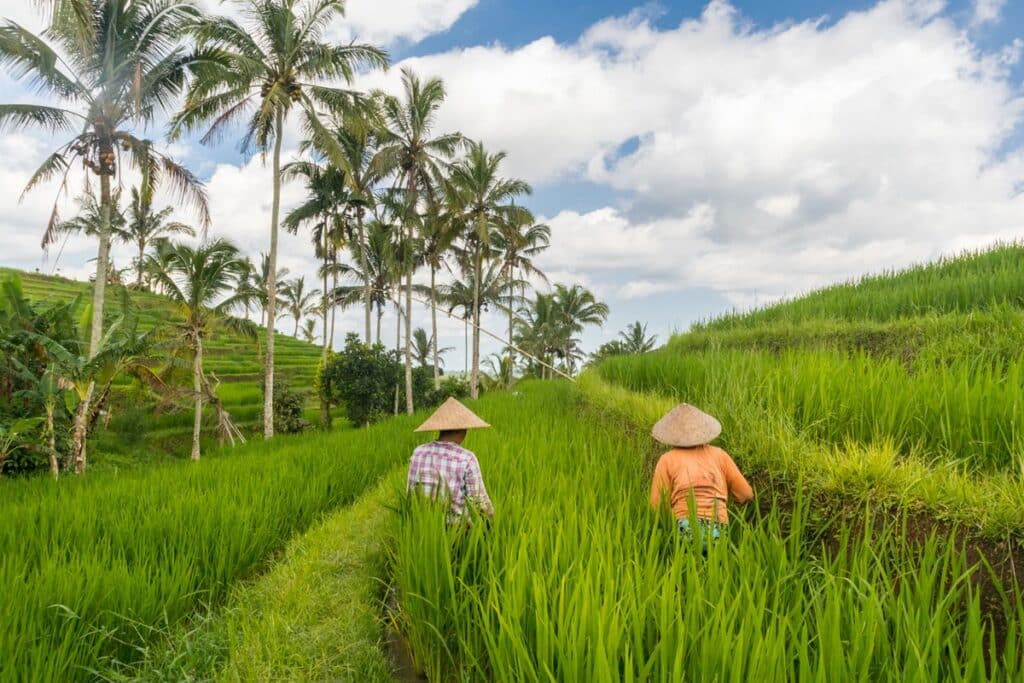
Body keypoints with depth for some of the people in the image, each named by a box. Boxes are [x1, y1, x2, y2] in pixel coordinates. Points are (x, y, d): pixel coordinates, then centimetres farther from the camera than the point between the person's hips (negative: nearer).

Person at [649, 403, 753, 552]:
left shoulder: (667, 460, 11)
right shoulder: (719, 454, 17)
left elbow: (657, 506, 5)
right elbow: (746, 495, 20)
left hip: (686, 531, -2)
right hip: (717, 532, 3)